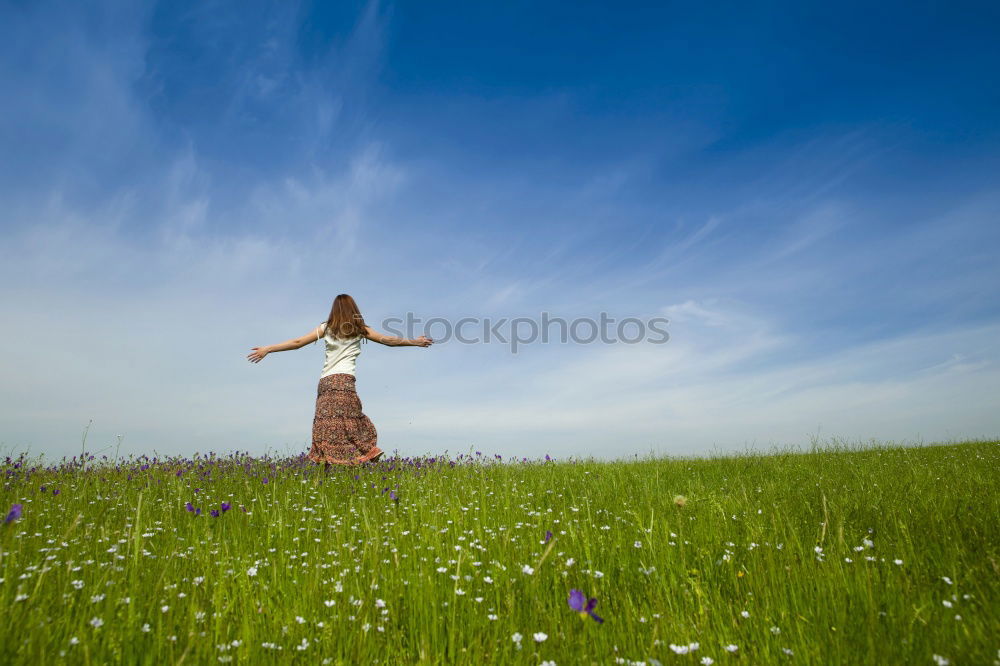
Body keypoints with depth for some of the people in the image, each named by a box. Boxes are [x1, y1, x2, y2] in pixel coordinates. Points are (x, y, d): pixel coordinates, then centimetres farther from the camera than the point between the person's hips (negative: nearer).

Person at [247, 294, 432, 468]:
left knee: (328, 424, -4)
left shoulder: (326, 328, 14)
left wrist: (267, 349, 15)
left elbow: (297, 342, 9)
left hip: (325, 381, 2)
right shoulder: (360, 329, 12)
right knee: (350, 423, -3)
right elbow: (387, 340, 15)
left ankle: (328, 462, -12)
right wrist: (416, 342, 24)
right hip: (344, 380, -1)